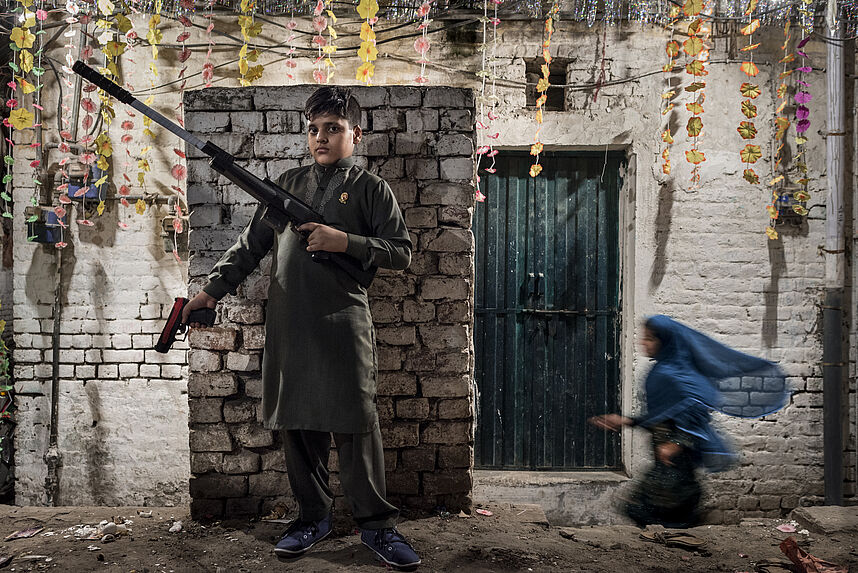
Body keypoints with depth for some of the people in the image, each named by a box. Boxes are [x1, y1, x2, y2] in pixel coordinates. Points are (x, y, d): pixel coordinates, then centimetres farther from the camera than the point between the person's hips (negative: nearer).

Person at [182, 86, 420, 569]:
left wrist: (345, 242, -11)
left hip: (343, 323, -4)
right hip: (288, 326, 4)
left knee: (355, 424, -4)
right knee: (298, 424, 8)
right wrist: (213, 290, 8)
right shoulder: (289, 183, 17)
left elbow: (402, 252, 1)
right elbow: (251, 246, 17)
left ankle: (377, 525, 9)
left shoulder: (371, 189, 6)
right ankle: (313, 517, 23)